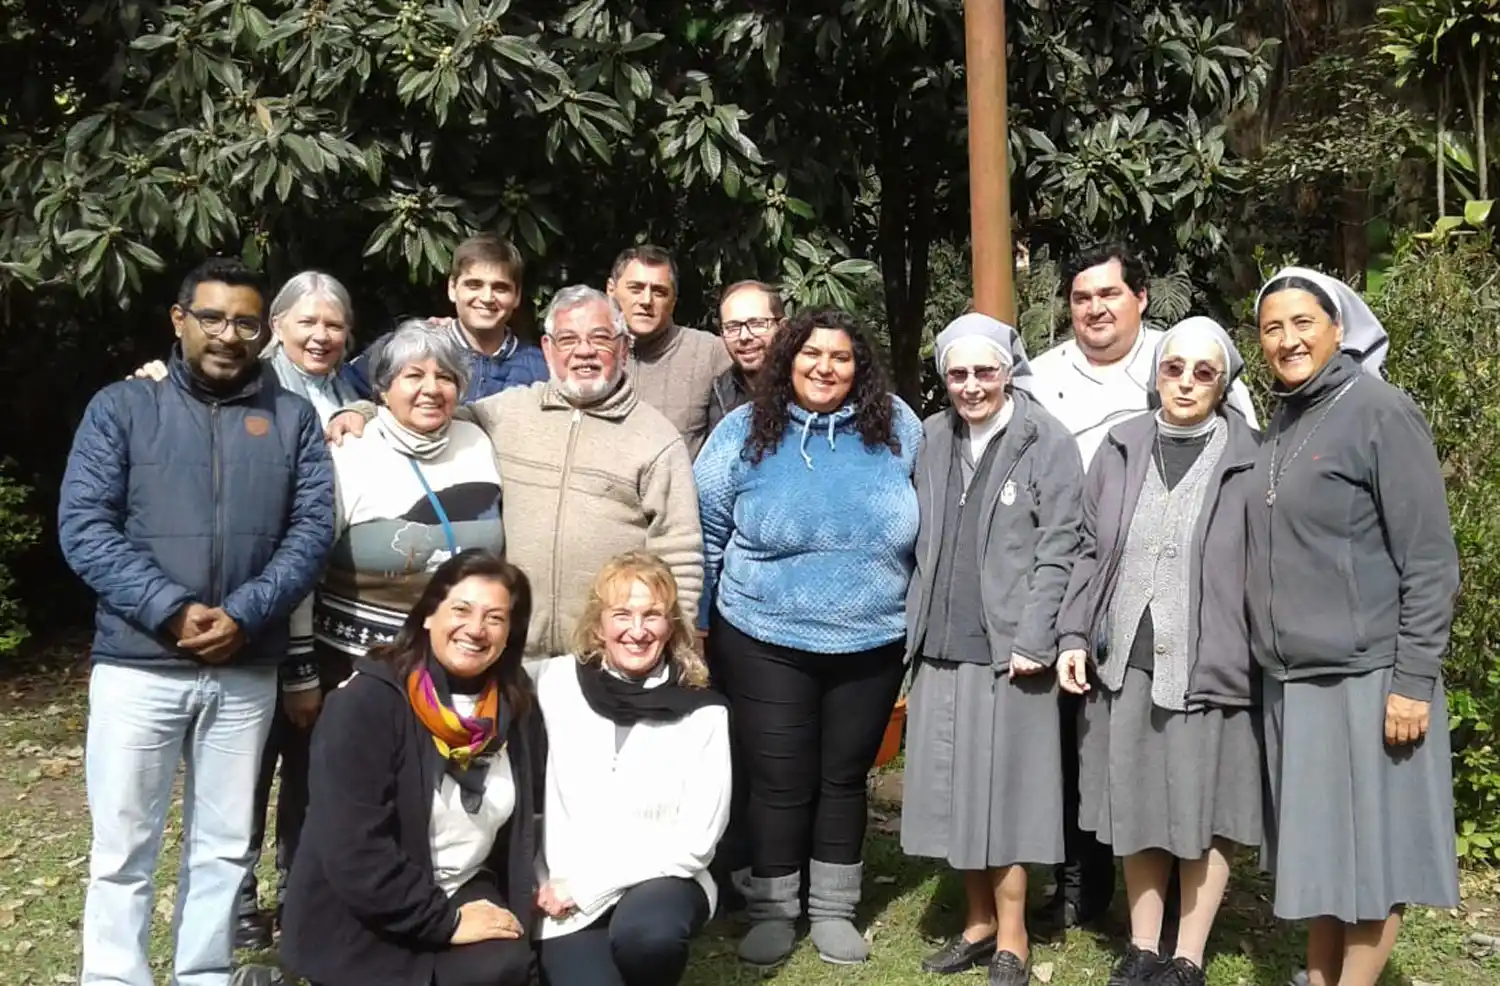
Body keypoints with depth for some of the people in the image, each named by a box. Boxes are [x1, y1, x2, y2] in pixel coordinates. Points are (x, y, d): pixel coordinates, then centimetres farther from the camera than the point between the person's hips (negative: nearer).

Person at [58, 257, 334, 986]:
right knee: (122, 848, 4)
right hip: (138, 662, -2)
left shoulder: (293, 418, 8)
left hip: (248, 669, 2)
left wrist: (244, 614, -15)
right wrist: (170, 610, -17)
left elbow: (312, 529, 0)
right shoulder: (122, 407, 4)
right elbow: (83, 525, -5)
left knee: (224, 845, 12)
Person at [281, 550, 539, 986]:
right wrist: (443, 921, -20)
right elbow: (351, 847, -23)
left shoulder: (515, 707, 1)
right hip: (361, 921, -5)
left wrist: (519, 901, 2)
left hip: (465, 893, 5)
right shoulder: (366, 703, -17)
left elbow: (525, 816, 16)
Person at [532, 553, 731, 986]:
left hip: (661, 880, 0)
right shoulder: (554, 683, -3)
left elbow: (695, 841, -8)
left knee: (646, 930, -34)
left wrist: (585, 885, -12)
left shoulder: (702, 712, -5)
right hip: (564, 894, 1)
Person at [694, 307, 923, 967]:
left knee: (844, 778, 14)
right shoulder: (744, 432, -4)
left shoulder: (897, 428, -1)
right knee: (780, 783, 6)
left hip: (872, 645, 2)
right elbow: (705, 536, 1)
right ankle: (770, 912, 24)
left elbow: (927, 528, 9)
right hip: (766, 645, -1)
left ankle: (833, 910, 30)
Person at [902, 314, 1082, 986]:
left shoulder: (1046, 442, -4)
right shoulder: (931, 439, 10)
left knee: (1003, 786, 2)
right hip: (940, 646, 5)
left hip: (1007, 647, -5)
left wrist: (1032, 639, -14)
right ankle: (978, 922, 26)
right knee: (954, 787, 10)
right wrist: (916, 627, 8)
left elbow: (1057, 548, -8)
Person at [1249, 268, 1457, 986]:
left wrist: (1414, 681, -16)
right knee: (1315, 846, 14)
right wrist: (1271, 651, 12)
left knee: (1370, 847, 3)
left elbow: (1430, 561, -12)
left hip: (1366, 676, -6)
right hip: (1292, 679, 7)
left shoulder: (1379, 411, -9)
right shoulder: (1281, 423, 10)